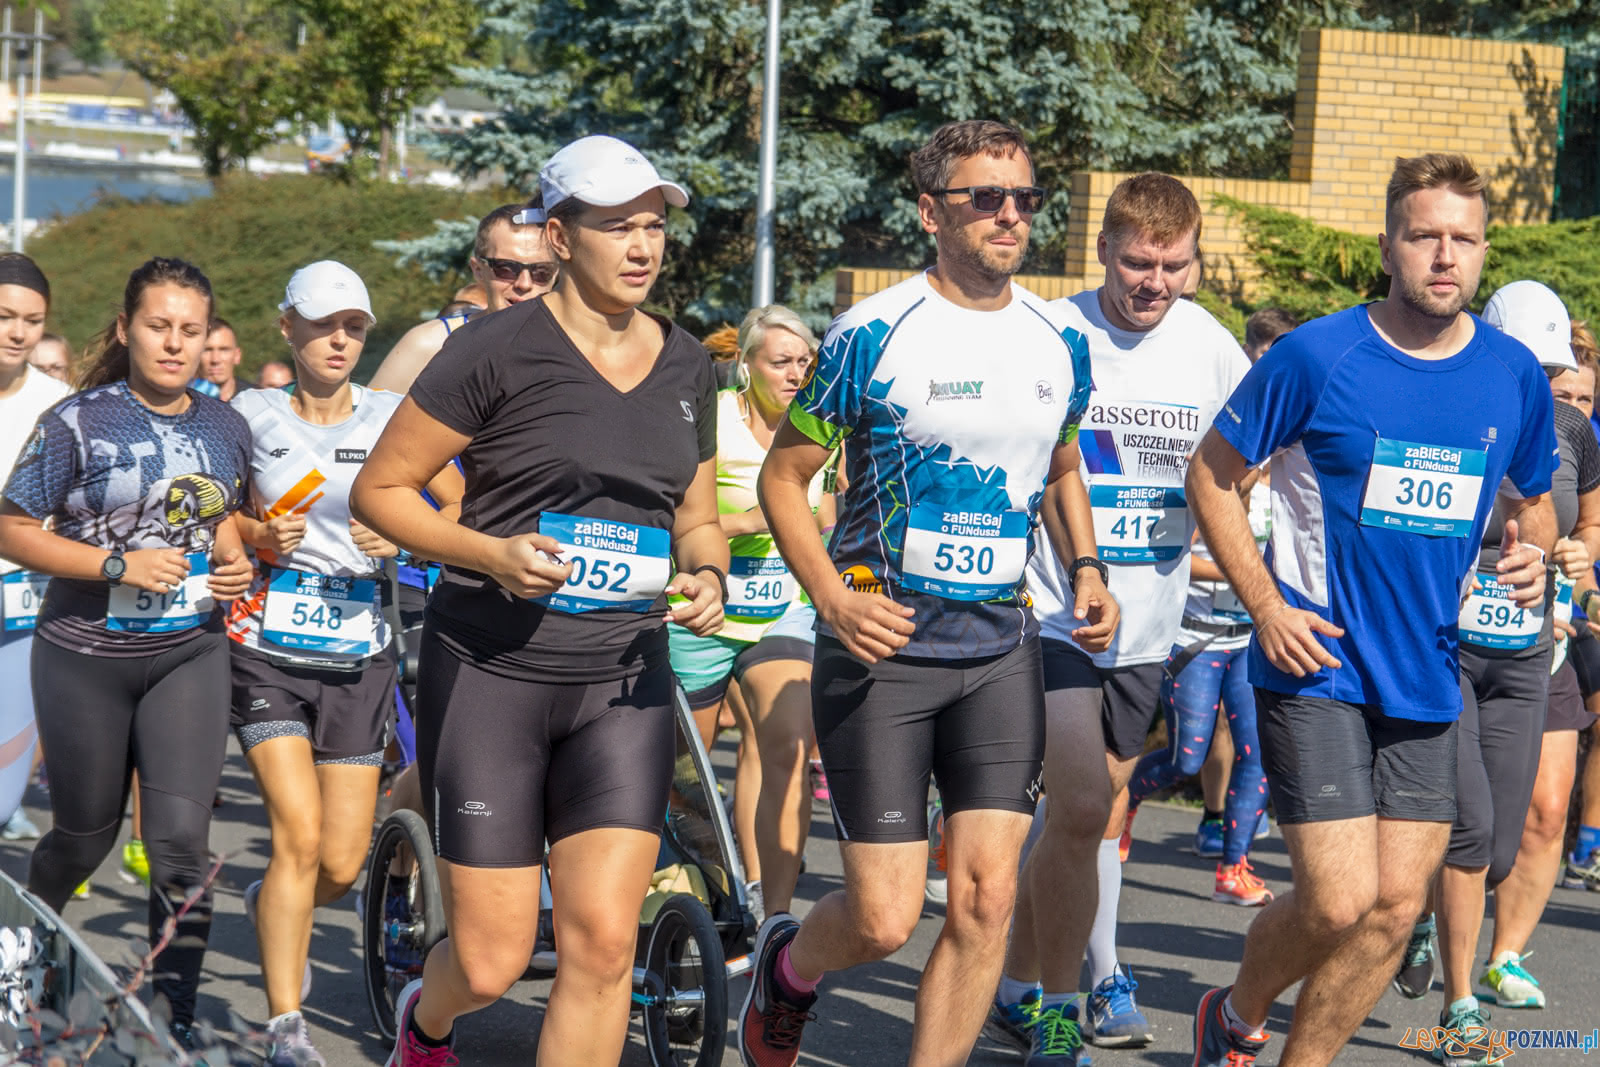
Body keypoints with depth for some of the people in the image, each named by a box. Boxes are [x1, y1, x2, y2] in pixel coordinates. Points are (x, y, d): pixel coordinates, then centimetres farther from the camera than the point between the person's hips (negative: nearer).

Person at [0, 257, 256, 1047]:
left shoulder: (226, 428, 5)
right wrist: (118, 565, -19)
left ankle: (176, 1021, -2)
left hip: (189, 653, 2)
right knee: (85, 836, 12)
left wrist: (236, 563, 0)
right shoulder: (79, 421, -9)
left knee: (181, 840, -10)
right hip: (86, 655, -2)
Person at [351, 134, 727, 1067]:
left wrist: (707, 575, -2)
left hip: (622, 680, 4)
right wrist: (491, 553, -19)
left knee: (604, 940, -10)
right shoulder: (498, 351, -7)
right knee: (493, 963, -1)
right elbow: (379, 490, -4)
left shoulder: (687, 367, 9)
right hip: (490, 673, -4)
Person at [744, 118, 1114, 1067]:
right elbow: (784, 476, -2)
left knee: (987, 896, -5)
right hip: (883, 639, -4)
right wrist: (833, 596, -17)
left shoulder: (1061, 342, 8)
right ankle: (787, 965, 30)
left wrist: (1088, 572, 6)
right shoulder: (872, 336, -8)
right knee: (885, 919, -5)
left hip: (1002, 646, 4)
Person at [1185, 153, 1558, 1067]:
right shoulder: (1316, 357, -9)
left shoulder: (1516, 376, 3)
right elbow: (1212, 474, 0)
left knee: (1397, 907, 3)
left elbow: (1535, 502, 19)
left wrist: (1531, 553, -4)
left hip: (1428, 676, 5)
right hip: (1319, 665, -5)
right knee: (1340, 904, -10)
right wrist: (1265, 605, -9)